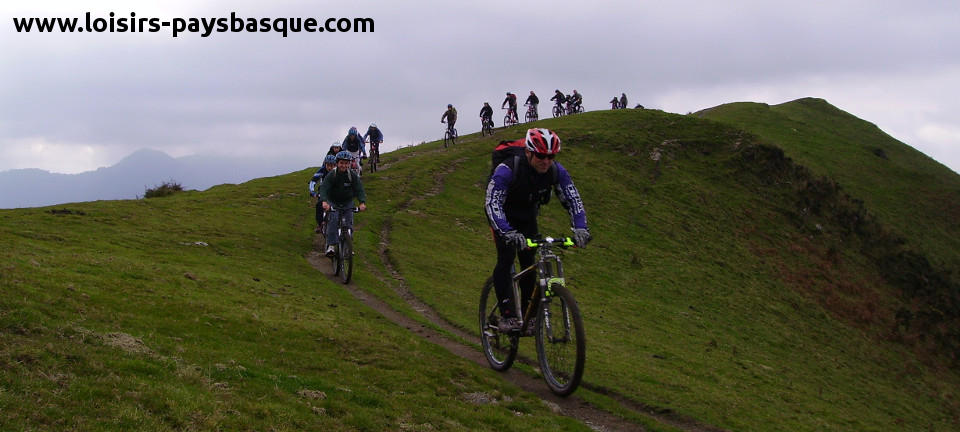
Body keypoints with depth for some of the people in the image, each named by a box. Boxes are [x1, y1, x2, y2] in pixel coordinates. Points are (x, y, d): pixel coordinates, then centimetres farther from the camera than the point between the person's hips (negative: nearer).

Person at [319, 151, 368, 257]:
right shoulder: (331, 175, -17)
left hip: (347, 202, 2)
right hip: (333, 202, -2)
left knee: (348, 224, -8)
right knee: (333, 220, -22)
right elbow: (324, 188, -28)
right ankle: (331, 245, -24)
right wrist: (324, 201, -47)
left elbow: (359, 189, -20)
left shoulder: (353, 175, -12)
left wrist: (362, 202, -39)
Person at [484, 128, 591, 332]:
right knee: (506, 258, -21)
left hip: (527, 215, 4)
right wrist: (509, 233, -56)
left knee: (529, 261, -3)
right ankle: (506, 315, -18)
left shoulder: (556, 171, -23)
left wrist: (580, 229, -38)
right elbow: (492, 204, -42)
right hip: (503, 214, -4)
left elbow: (573, 200, -20)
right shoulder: (507, 170, -36)